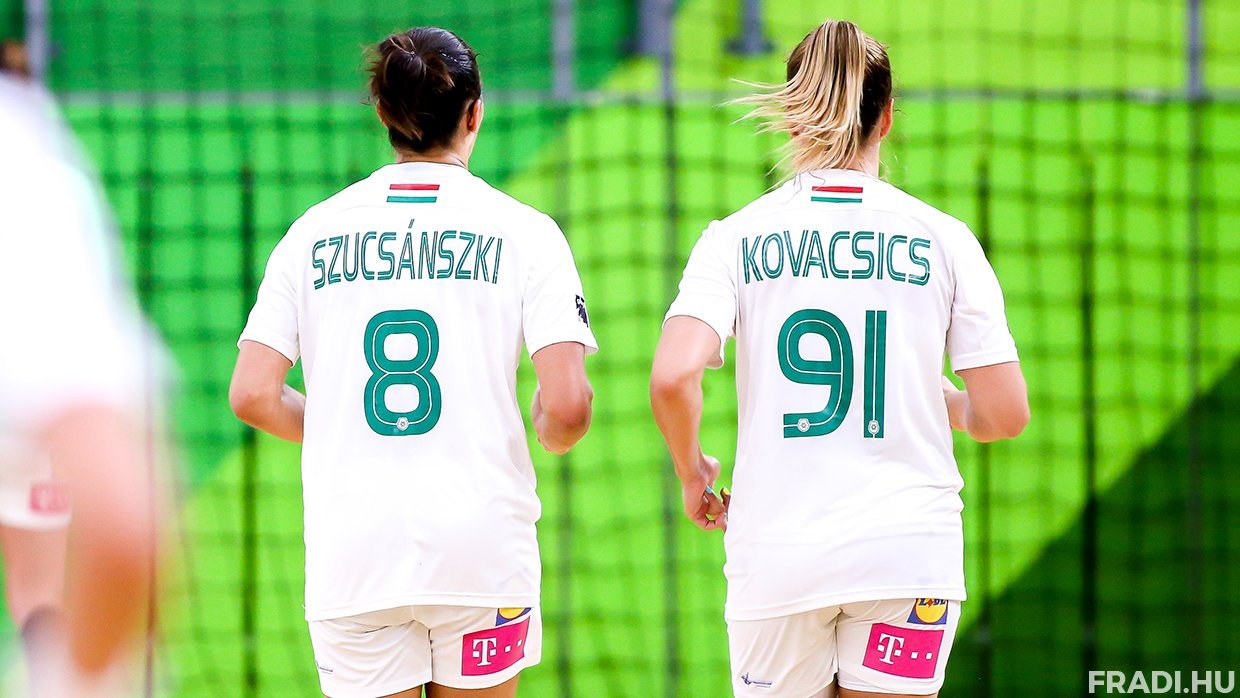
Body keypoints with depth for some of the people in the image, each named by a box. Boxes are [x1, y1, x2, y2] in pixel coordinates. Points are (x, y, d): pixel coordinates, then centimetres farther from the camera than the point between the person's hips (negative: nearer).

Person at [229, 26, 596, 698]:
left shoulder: (313, 231, 6)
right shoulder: (523, 230, -1)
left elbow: (252, 396, 1)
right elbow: (568, 407, -9)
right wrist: (548, 438, 14)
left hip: (350, 556, 1)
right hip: (482, 543, -1)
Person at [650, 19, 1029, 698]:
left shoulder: (735, 238, 1)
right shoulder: (943, 239, 2)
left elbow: (672, 377, -13)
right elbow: (1006, 413, -1)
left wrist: (692, 474, 6)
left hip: (776, 554, 0)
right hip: (908, 546, 0)